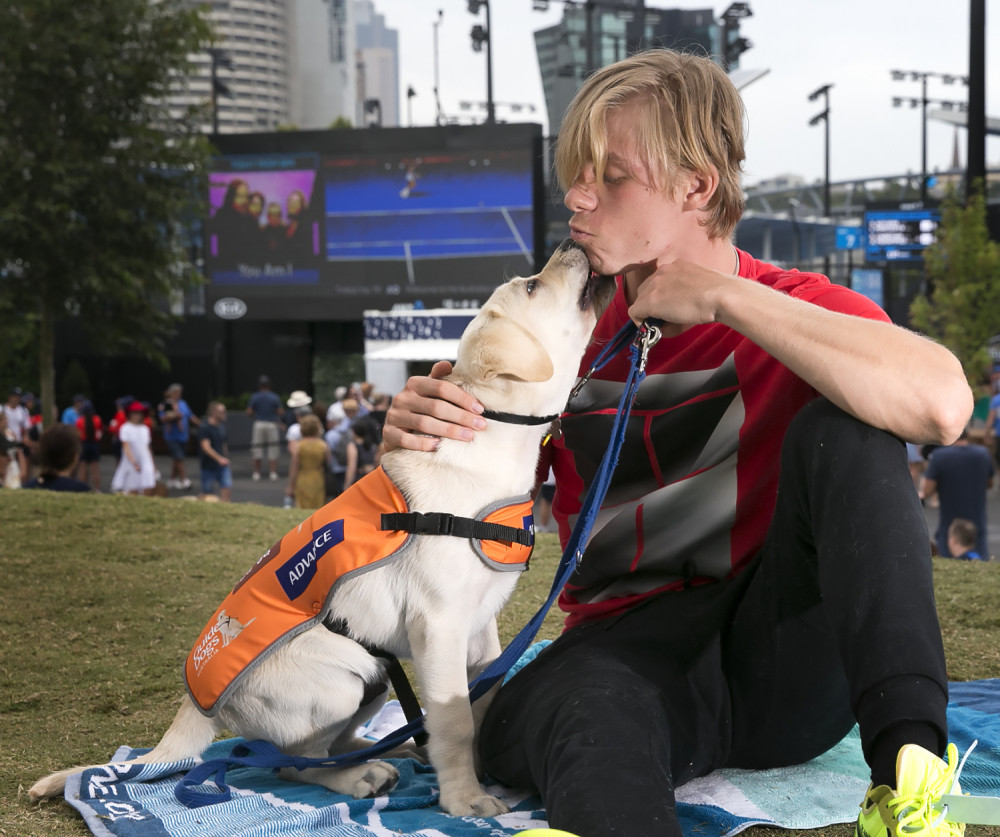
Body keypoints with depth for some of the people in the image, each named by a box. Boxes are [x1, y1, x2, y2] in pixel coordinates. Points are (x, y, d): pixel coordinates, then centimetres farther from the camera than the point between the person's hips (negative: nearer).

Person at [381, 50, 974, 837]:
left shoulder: (801, 311, -2)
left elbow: (942, 404, -27)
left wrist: (726, 297, -21)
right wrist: (415, 434, -10)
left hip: (790, 655, -1)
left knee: (842, 429, -26)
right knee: (523, 719, -33)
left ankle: (907, 766, -37)